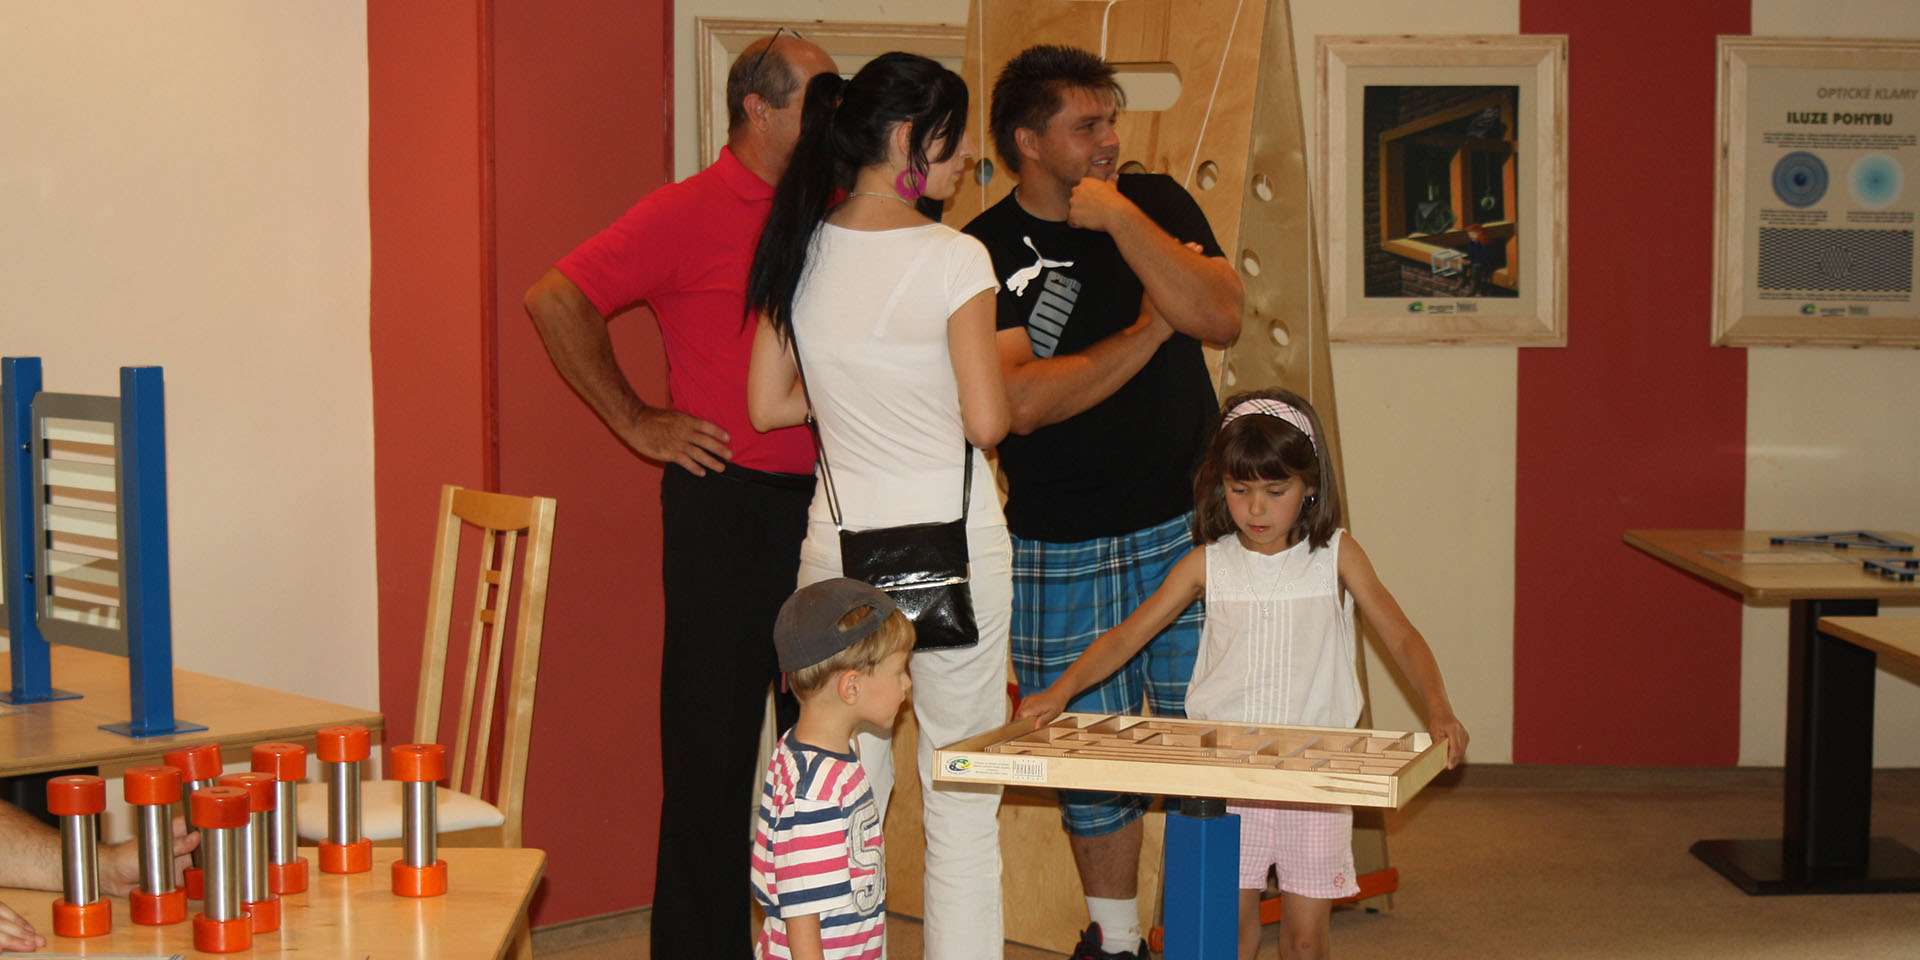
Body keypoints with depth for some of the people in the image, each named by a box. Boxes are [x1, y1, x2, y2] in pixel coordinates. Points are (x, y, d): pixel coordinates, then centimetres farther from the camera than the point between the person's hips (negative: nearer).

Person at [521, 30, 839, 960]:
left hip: (821, 499, 6)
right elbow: (554, 300, -10)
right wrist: (637, 422, -8)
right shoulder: (687, 213, -6)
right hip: (726, 503, -6)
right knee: (713, 742, 2)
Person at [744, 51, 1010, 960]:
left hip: (839, 543, 5)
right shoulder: (953, 259, -14)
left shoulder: (800, 249, 3)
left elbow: (767, 405, 7)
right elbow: (986, 422, -14)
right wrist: (997, 368, 6)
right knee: (963, 803, 6)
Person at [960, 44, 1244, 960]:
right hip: (1059, 549, -1)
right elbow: (1023, 400, -15)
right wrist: (1150, 328, -11)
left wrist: (1121, 220, -16)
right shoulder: (985, 253, -3)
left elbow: (1221, 317, -11)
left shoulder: (1156, 202, 4)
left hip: (1186, 525, 1)